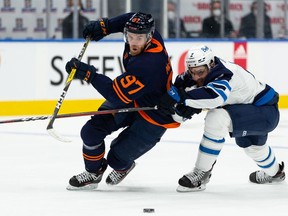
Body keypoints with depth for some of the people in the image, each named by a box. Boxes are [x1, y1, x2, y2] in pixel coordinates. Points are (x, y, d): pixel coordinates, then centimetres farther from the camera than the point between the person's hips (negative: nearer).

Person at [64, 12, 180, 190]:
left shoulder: (147, 65, -41)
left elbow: (118, 95, -36)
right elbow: (130, 19, 10)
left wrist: (89, 74, -35)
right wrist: (104, 26, -2)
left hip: (155, 116, -8)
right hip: (131, 98, 8)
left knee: (116, 158, -3)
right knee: (91, 131, -4)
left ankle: (123, 166, 36)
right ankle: (93, 173, 21)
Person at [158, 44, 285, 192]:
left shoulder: (224, 74, -35)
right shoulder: (201, 70, -10)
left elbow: (214, 97, -54)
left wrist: (179, 96, -56)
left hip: (266, 112, -10)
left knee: (216, 119, -31)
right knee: (251, 144, 38)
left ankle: (201, 173, -19)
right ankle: (273, 172, 70)